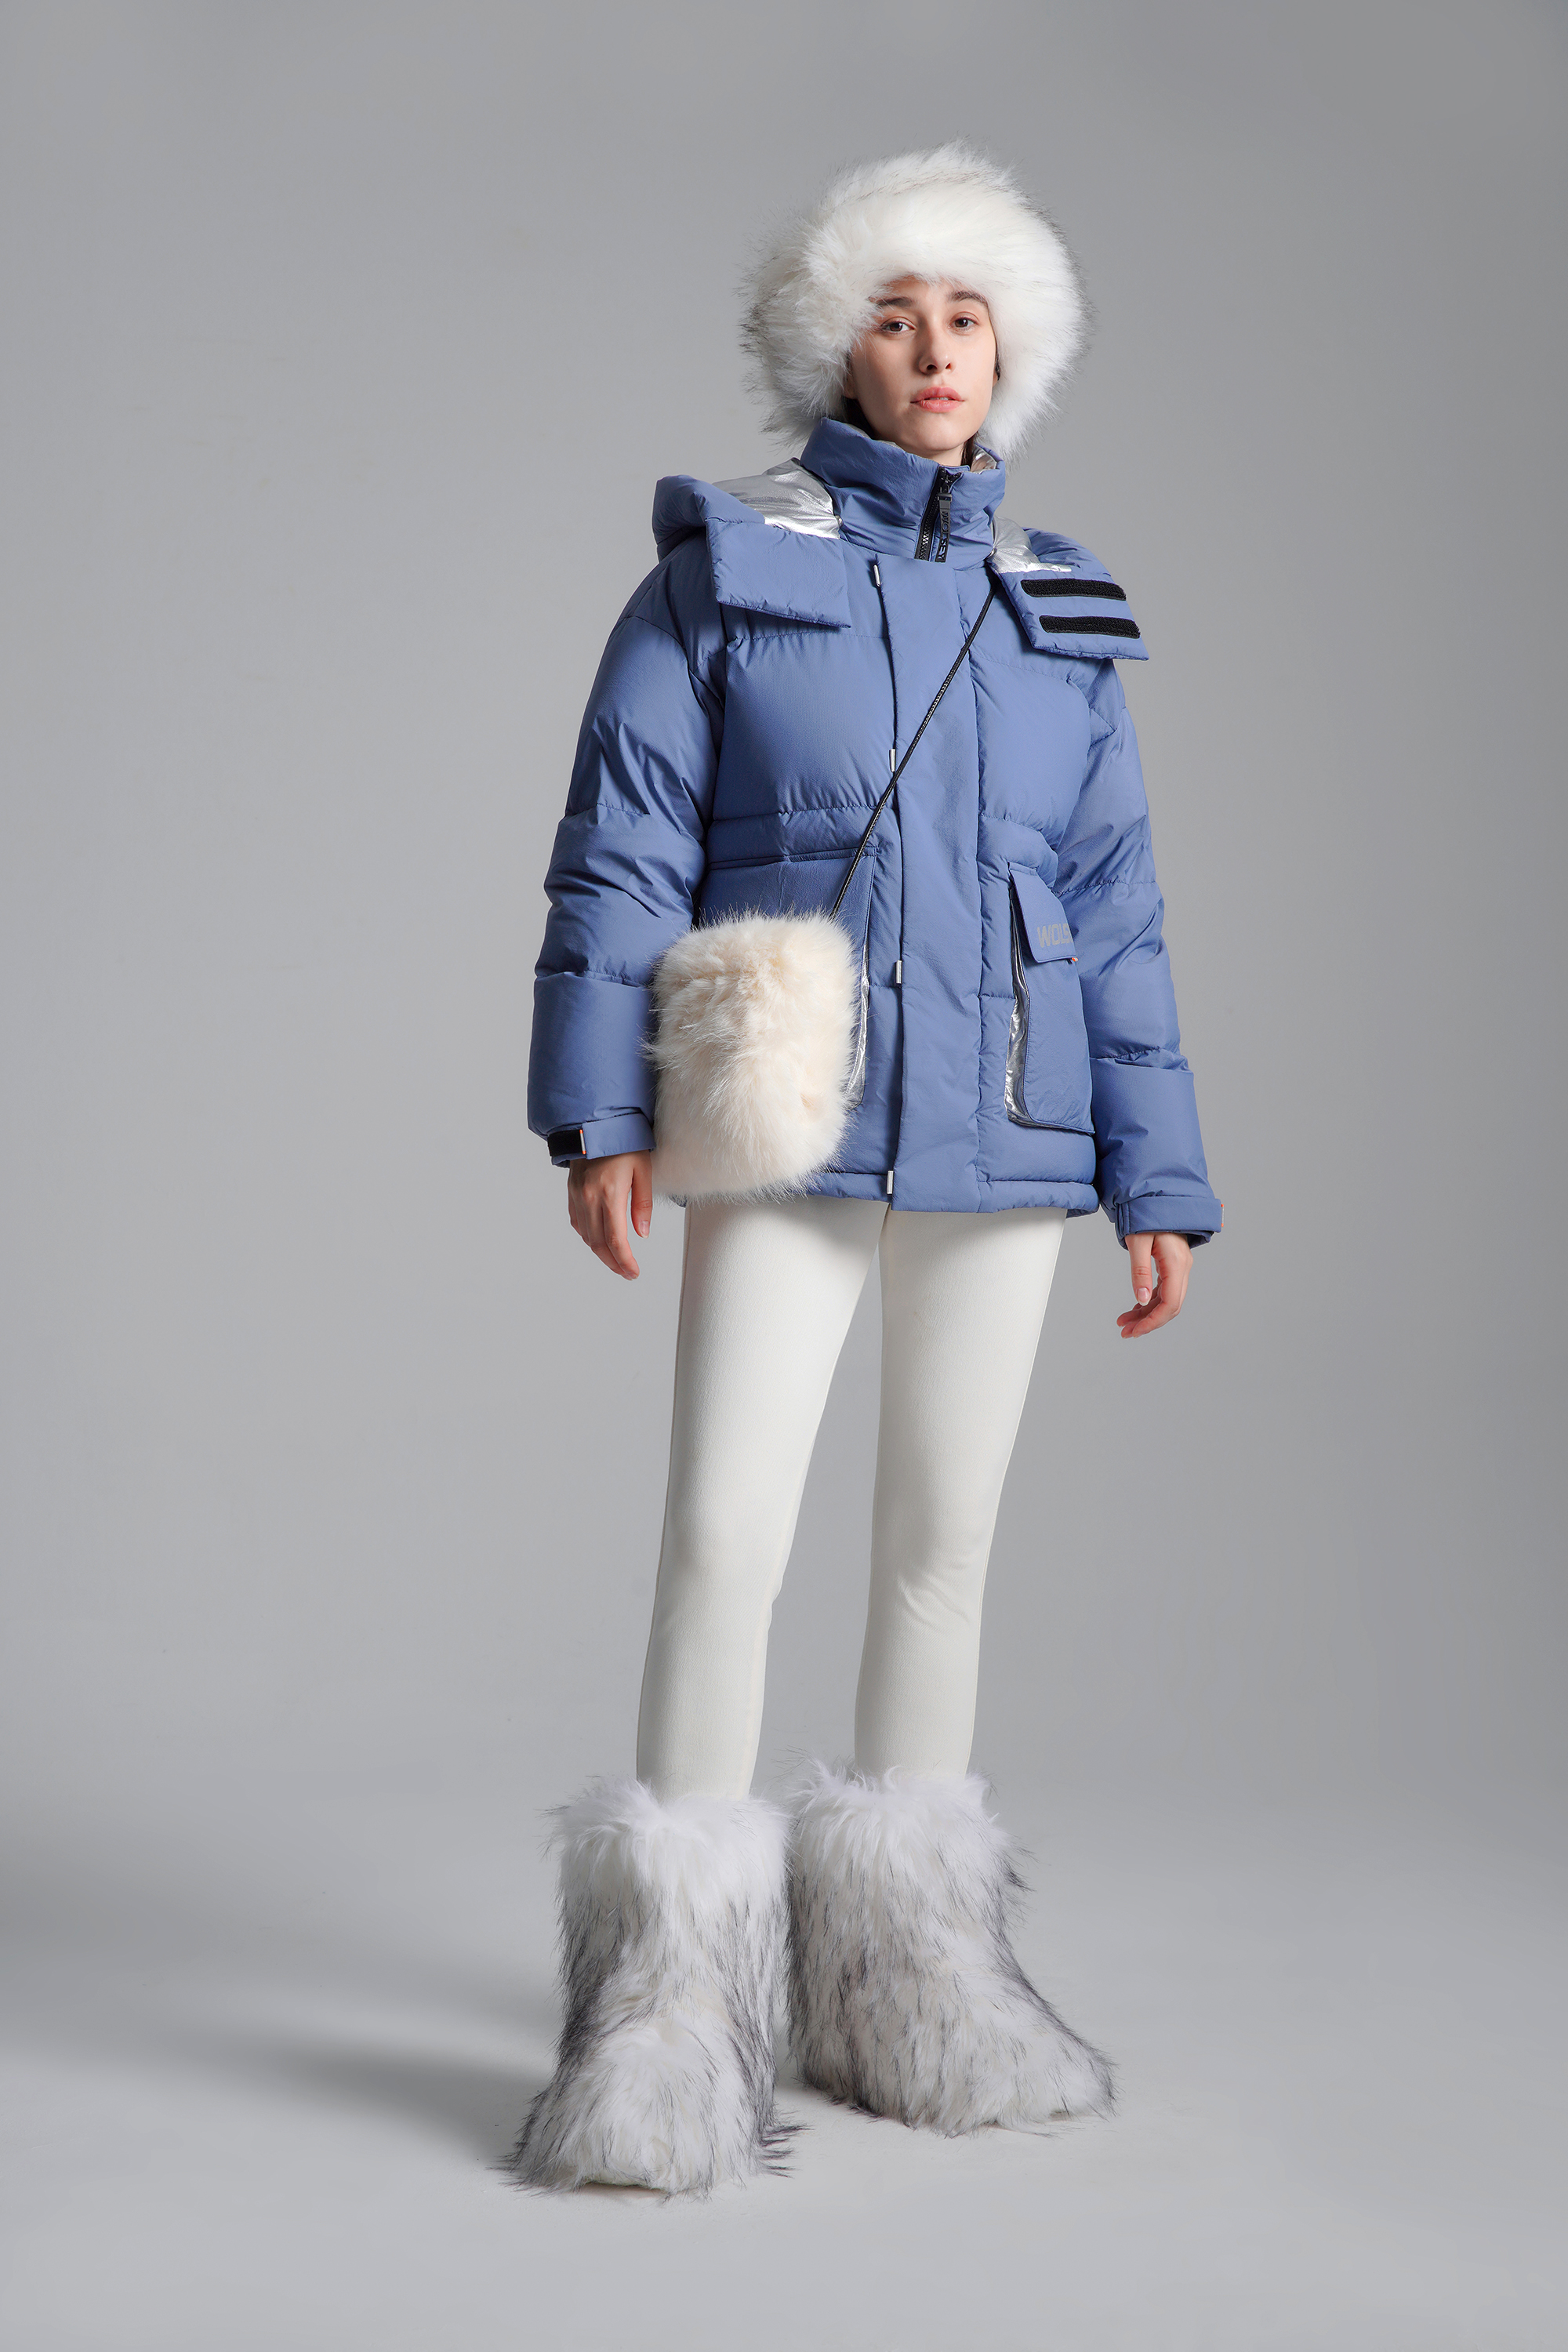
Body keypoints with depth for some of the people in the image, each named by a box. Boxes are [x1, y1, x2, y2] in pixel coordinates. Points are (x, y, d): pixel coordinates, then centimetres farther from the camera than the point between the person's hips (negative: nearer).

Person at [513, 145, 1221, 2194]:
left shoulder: (1060, 620, 13)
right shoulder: (723, 567, 3)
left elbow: (1116, 921, 12)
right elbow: (623, 847, -3)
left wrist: (1162, 1179, 8)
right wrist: (599, 1106, -13)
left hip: (1003, 1144, 4)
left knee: (944, 1542, 9)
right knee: (724, 1532, -10)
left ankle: (904, 1973, 22)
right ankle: (668, 2003, 0)